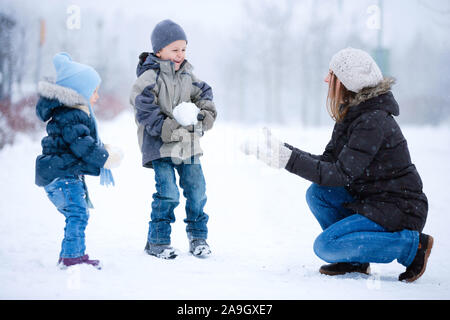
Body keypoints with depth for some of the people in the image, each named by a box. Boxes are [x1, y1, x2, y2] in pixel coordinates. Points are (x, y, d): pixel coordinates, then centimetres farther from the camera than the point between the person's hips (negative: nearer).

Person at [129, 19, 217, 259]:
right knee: (168, 194, -13)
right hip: (160, 145, -7)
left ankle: (198, 237, 22)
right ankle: (157, 241, 3)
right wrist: (164, 127, -25)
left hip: (188, 143, 7)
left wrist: (205, 111, 0)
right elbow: (142, 105, -20)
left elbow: (202, 93, 21)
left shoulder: (186, 74, 11)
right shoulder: (150, 76, -12)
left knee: (197, 191, 6)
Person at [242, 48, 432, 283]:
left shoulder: (373, 122, -22)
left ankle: (413, 245, -8)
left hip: (400, 210, -9)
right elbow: (328, 161, 7)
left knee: (325, 245, -18)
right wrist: (282, 151, -2)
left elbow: (341, 174, -26)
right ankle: (354, 260, 7)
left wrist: (288, 158, -27)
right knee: (317, 193, -2)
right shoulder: (351, 114, 8)